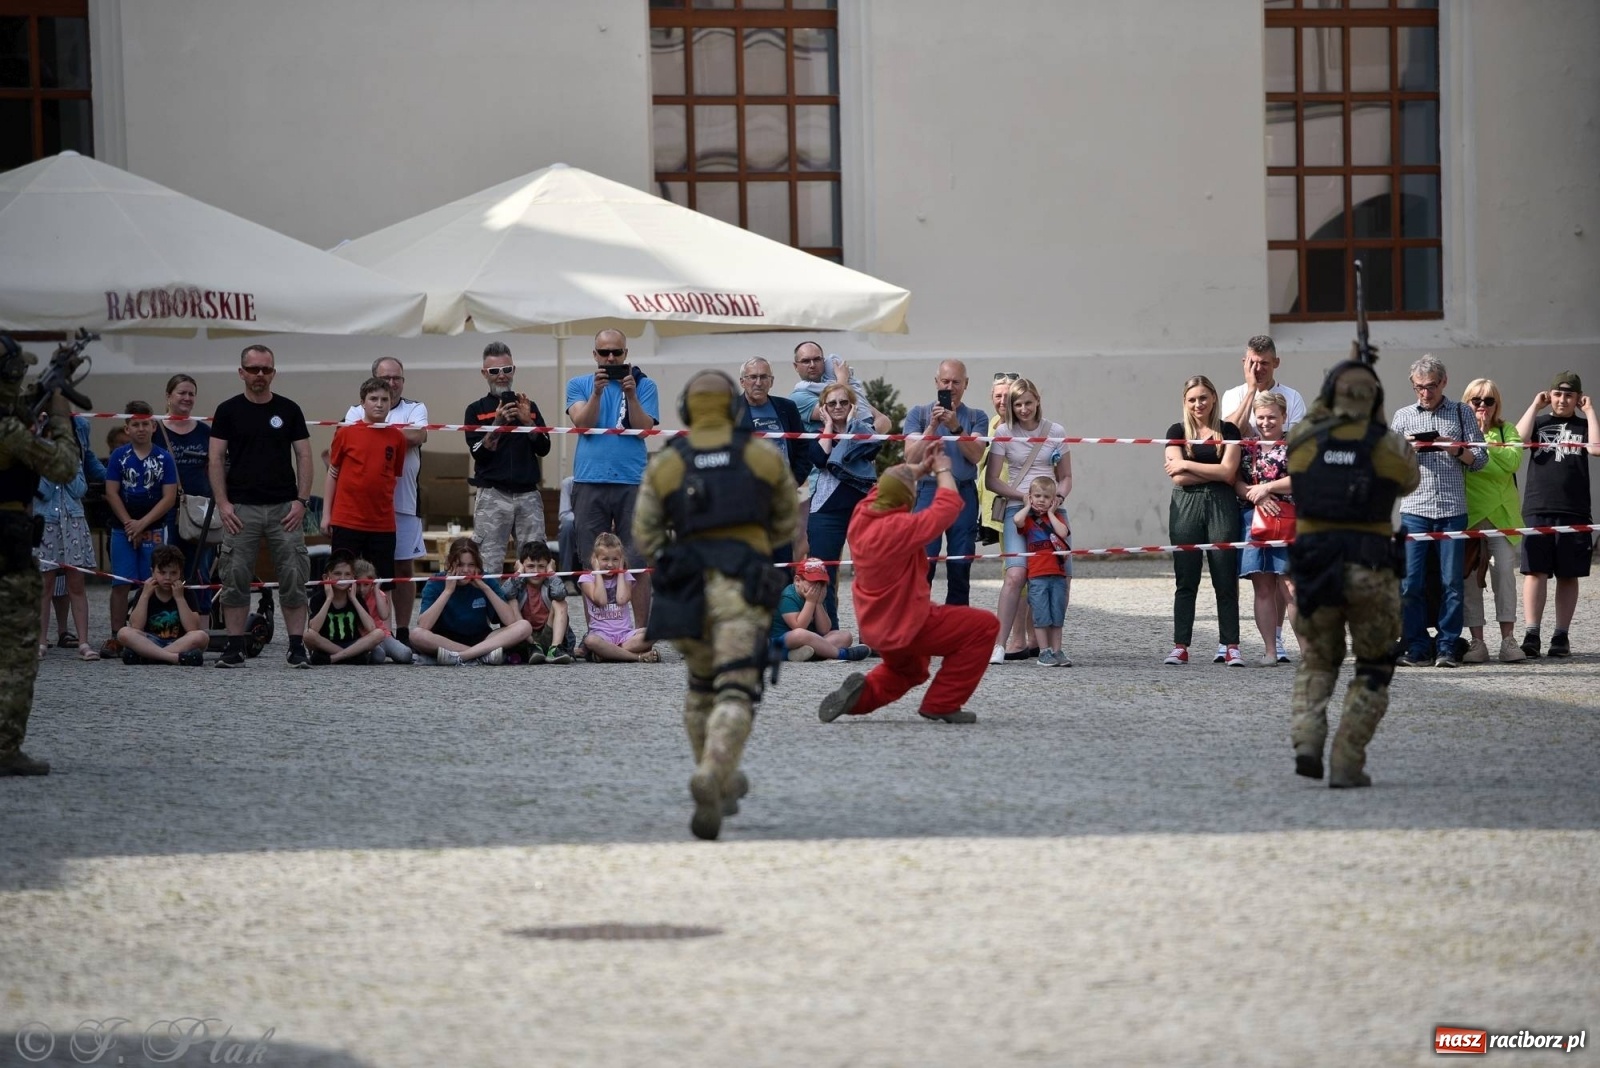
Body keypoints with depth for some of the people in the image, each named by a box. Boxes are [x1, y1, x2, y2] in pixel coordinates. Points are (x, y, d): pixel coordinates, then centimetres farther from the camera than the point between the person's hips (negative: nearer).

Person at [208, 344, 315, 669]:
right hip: (241, 508, 0)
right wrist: (223, 504, -8)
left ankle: (297, 647, 2)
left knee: (293, 578, -2)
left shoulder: (288, 410, 7)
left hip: (284, 508, 0)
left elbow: (303, 457, 5)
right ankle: (234, 648, 6)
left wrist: (302, 501, -6)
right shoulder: (228, 411, 4)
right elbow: (217, 459, 2)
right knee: (235, 578, 0)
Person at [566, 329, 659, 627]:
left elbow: (644, 428, -3)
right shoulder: (579, 385, 12)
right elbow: (583, 423, -3)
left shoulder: (644, 385, 9)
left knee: (638, 562, -3)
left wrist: (631, 395, -14)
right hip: (590, 482, 1)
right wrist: (597, 392, -15)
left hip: (632, 482, -1)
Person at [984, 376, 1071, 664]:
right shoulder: (1004, 432, 2)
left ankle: (1040, 640, 12)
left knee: (1061, 576, -2)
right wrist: (1024, 496, -13)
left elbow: (1066, 477, 15)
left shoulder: (1056, 432, 9)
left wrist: (1058, 497, -7)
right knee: (1016, 573, -21)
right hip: (1017, 510, -3)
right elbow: (991, 480, 0)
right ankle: (1001, 642, -23)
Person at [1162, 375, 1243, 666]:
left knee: (1226, 580, -2)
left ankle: (1231, 647, 0)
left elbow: (1228, 473, -5)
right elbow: (1178, 478, -3)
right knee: (1186, 580, 1)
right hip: (1186, 507, 1)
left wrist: (1187, 465, -5)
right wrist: (1216, 472, -7)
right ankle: (1180, 646, 3)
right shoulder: (1177, 432, 8)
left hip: (1221, 506, -1)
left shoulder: (1228, 431, 6)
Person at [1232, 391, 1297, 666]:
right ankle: (1270, 650, 3)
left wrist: (1267, 488, -10)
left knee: (1290, 586, -10)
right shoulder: (1247, 446, 13)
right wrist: (1256, 496, -12)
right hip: (1254, 518, 3)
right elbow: (1235, 480, 5)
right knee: (1263, 587, 1)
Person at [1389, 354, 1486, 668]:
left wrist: (1455, 449, -11)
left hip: (1453, 509, -1)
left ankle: (1447, 648, 4)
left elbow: (1480, 459, 7)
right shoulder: (1402, 416, 13)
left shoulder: (1462, 413, 10)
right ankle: (1417, 649, 2)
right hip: (1414, 509, 1)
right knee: (1410, 583, -4)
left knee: (1451, 583, -1)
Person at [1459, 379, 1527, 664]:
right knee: (1470, 576, -1)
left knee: (1504, 571, -7)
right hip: (1469, 512, -1)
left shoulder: (1506, 430, 11)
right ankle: (1477, 641, 3)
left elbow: (1513, 460, -9)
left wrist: (1484, 441, -8)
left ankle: (1508, 639, -4)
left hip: (1502, 512, 1)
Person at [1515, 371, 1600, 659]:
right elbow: (1519, 438, -7)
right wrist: (1536, 405, -1)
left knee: (1568, 575, 4)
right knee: (1535, 571, -7)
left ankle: (1561, 636, 8)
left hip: (1574, 512, 0)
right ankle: (1531, 634, -10)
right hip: (1537, 510, 0)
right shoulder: (1539, 422, 13)